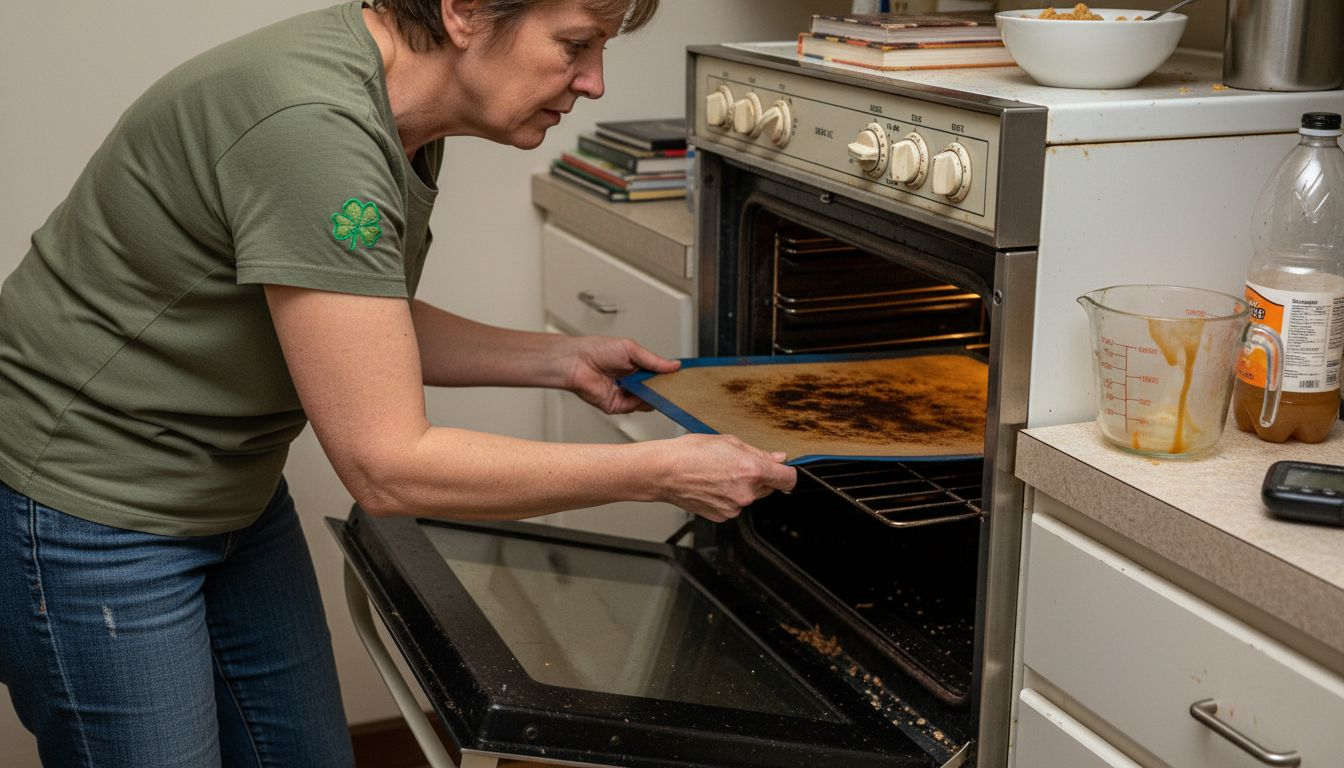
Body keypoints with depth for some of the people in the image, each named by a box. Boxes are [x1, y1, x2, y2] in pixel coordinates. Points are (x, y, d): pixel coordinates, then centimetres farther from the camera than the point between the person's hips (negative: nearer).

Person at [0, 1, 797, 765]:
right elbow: (389, 467, -30)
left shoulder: (400, 120, -4)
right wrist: (661, 472, -23)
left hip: (233, 495, 9)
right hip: (93, 517, -9)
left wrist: (560, 360, 0)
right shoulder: (312, 127, -32)